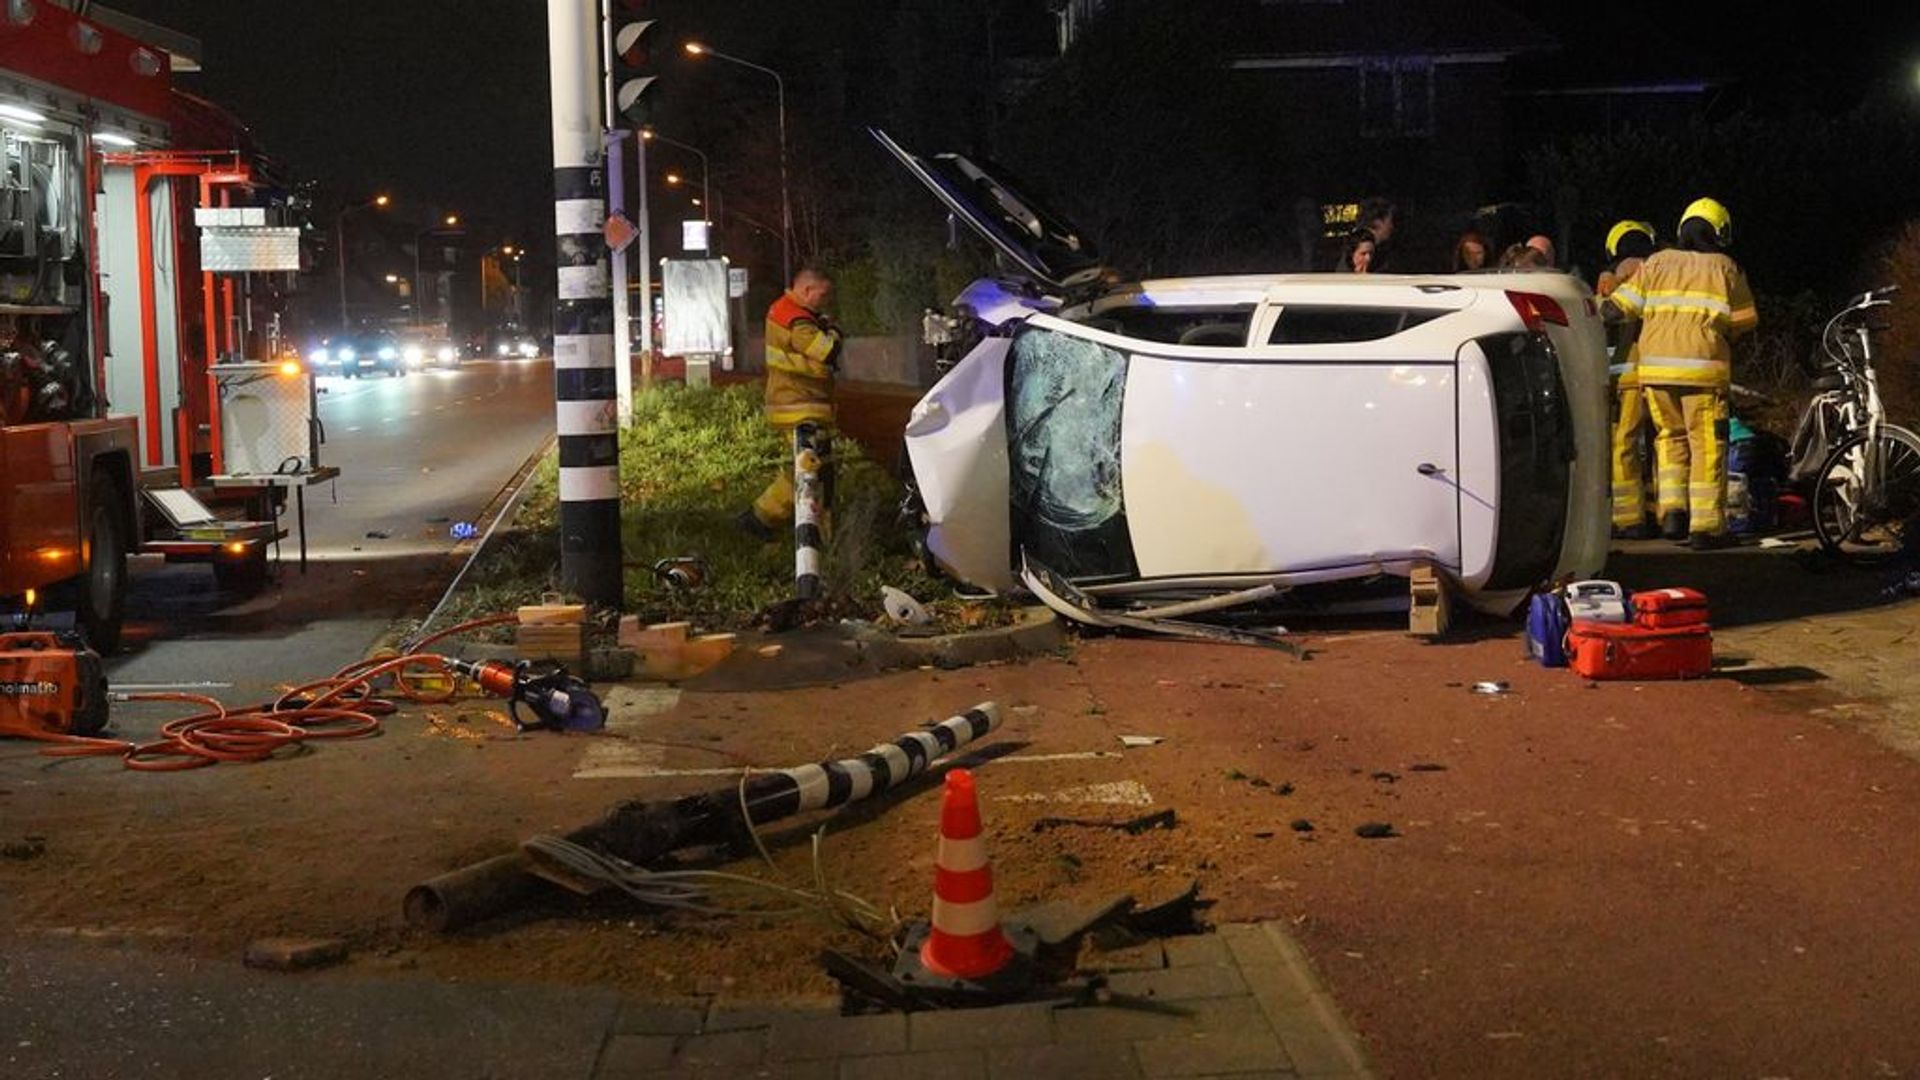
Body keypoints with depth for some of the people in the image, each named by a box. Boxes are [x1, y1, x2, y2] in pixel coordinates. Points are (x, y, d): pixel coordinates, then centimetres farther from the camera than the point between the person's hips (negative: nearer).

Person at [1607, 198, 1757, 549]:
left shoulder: (1657, 263, 11)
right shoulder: (1725, 268, 5)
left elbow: (1622, 305, 4)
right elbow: (1745, 321, 5)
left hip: (1655, 367, 3)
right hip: (1702, 367, -3)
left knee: (1671, 437, 17)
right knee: (1707, 446, 2)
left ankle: (1672, 510, 5)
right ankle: (1705, 525, 0)